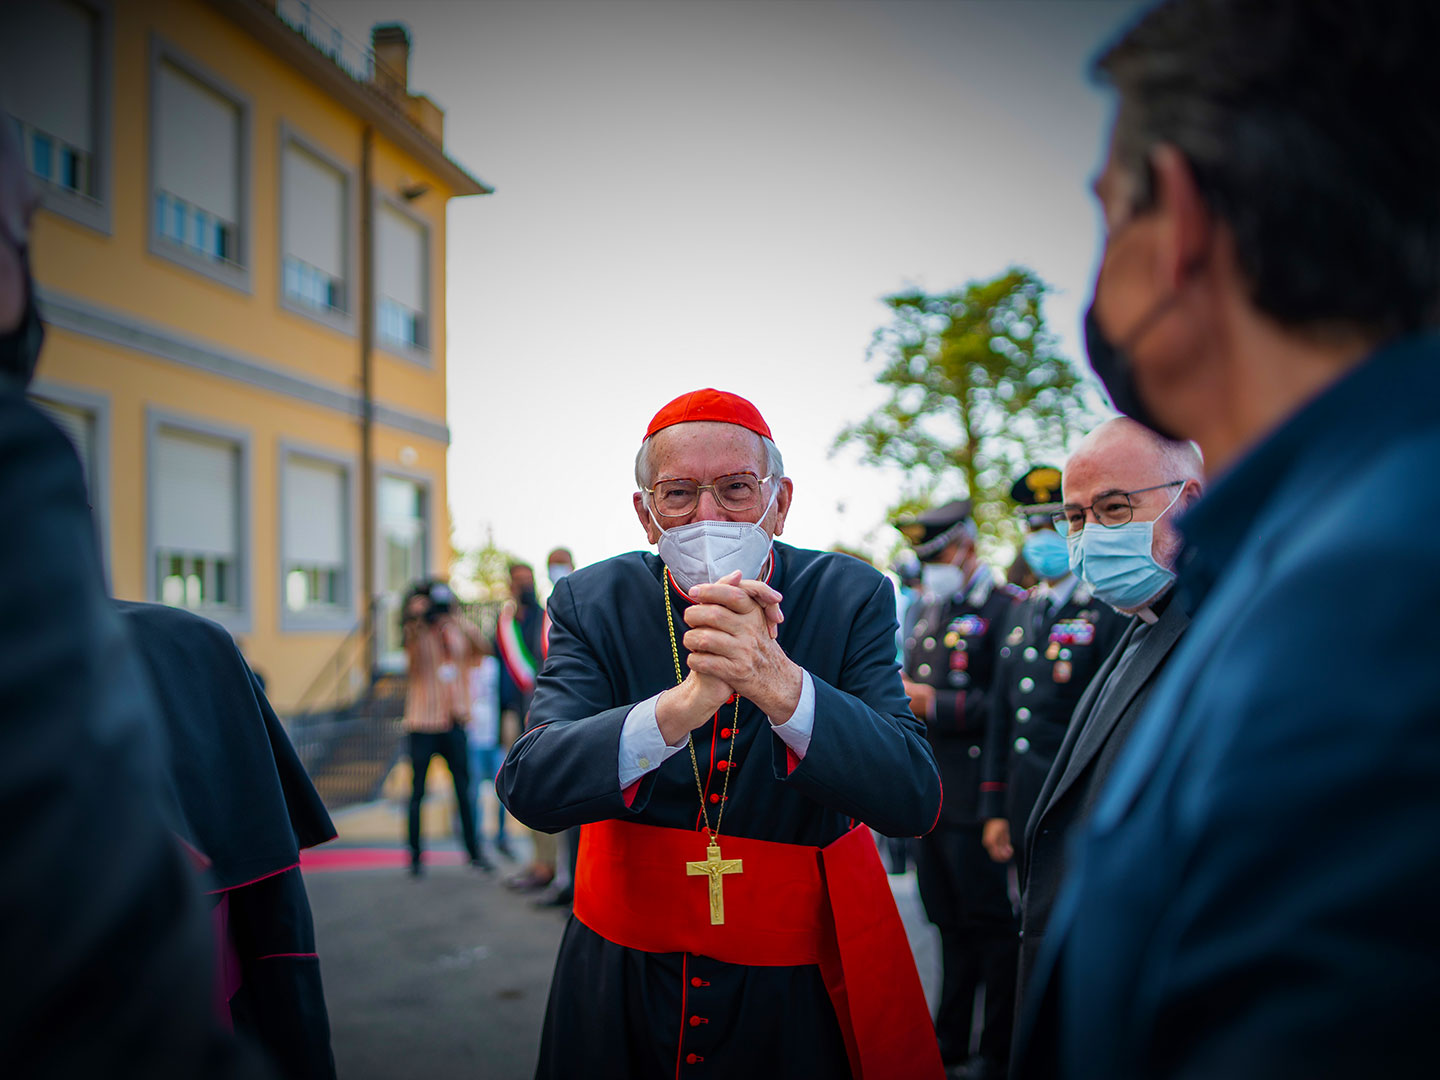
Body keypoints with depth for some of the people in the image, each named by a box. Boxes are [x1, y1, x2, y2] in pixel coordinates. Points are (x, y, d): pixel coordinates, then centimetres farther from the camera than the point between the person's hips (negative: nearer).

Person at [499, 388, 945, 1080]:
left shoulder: (852, 599, -10)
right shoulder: (591, 602, -8)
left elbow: (914, 801, -21)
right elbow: (527, 788, -21)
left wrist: (778, 681, -38)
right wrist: (682, 704, -38)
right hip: (624, 990, 1)